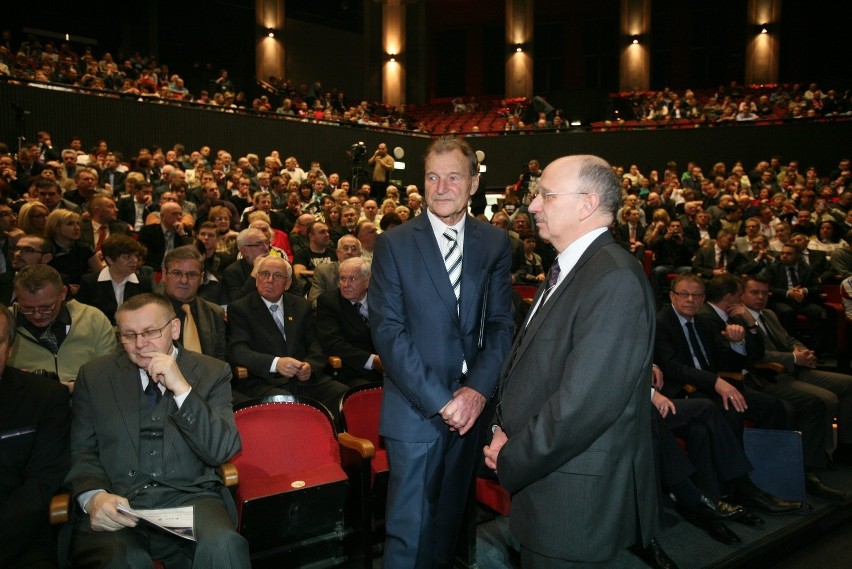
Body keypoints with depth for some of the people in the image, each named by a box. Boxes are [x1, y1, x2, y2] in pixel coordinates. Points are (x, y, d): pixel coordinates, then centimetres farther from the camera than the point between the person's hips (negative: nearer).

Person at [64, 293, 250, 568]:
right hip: (114, 507, 1)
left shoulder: (212, 373, 7)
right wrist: (94, 496, -12)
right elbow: (81, 451, 10)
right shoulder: (95, 375, 13)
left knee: (223, 546, -32)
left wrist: (182, 388, -13)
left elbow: (223, 451, -3)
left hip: (188, 498, -1)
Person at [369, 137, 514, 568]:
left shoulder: (495, 243, 4)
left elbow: (501, 323, 3)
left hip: (471, 404, 3)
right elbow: (387, 330, -11)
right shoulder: (394, 244, -5)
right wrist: (439, 400, -15)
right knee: (410, 529, 3)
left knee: (448, 523, 18)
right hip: (415, 408, -3)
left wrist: (478, 390, -11)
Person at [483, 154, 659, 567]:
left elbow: (583, 403, -27)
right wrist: (505, 429, 3)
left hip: (576, 497, -8)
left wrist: (510, 462, -15)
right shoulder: (566, 270, 9)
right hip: (540, 477, 8)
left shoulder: (615, 278, -22)